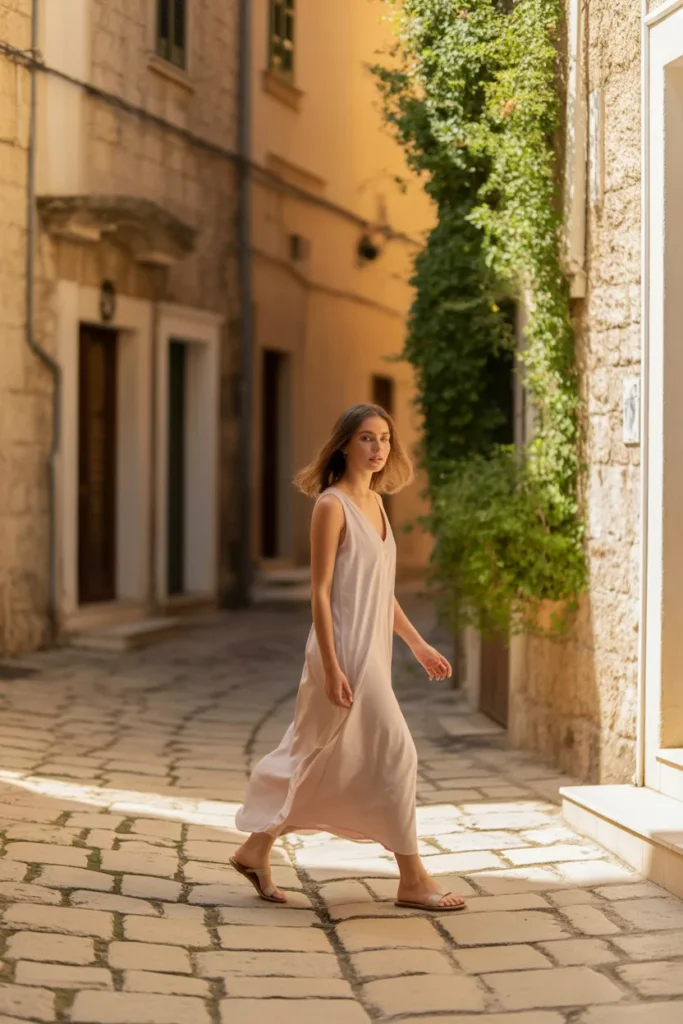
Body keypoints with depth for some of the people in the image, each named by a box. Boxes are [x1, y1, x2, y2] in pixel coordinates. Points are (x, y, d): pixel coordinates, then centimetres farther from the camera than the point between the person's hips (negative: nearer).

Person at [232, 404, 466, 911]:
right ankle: (413, 879, 3)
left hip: (372, 649, 9)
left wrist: (419, 644, 20)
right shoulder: (332, 505, -12)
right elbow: (320, 592, -15)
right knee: (394, 752, -6)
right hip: (346, 650, -9)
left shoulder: (375, 502, 13)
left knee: (322, 758, 13)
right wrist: (332, 668, -19)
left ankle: (257, 849, 24)